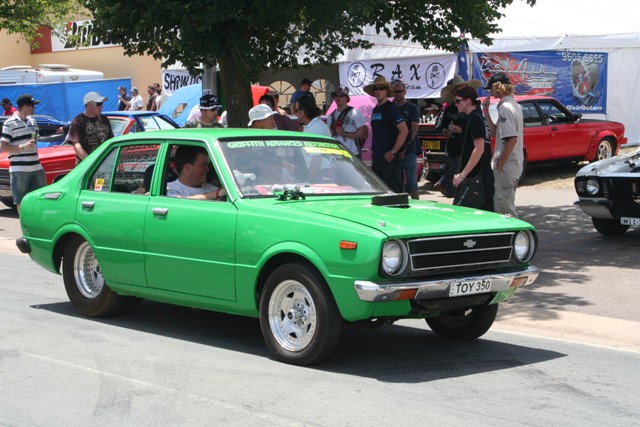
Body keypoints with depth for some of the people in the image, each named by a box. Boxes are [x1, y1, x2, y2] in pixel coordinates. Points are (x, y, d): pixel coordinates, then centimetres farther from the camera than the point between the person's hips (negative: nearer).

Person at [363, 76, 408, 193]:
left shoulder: (390, 108, -8)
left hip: (388, 158, -9)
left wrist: (393, 152, -19)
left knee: (393, 191, -9)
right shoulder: (375, 109, 17)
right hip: (376, 159, 9)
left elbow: (404, 130, -17)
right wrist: (373, 152, 16)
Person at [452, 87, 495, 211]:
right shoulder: (480, 118, 18)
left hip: (474, 178, -10)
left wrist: (463, 174, -22)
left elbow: (479, 149, -21)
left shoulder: (474, 119, -13)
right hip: (485, 177, 10)